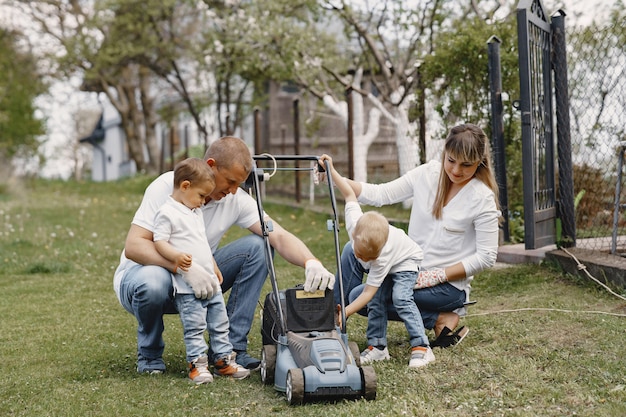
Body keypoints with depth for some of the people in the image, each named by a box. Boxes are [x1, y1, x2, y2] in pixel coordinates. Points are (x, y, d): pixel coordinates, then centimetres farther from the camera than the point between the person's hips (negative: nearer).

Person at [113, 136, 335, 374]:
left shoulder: (237, 199, -9)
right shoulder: (167, 187, -22)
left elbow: (278, 236, -19)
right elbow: (133, 247, -29)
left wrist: (311, 262, -40)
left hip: (197, 278, 5)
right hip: (144, 272, -4)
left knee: (257, 246, -14)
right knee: (153, 284, -42)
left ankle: (231, 346, -9)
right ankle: (149, 354, -8)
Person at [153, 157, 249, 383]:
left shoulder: (196, 212, 18)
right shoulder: (167, 213, -9)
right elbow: (159, 242, -15)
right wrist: (176, 256, -31)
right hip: (187, 286, -9)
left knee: (220, 324, 11)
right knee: (195, 327, -7)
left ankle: (224, 360, 19)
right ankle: (197, 365, 2)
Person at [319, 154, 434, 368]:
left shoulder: (382, 257, -42)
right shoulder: (355, 224, -33)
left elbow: (367, 292, -38)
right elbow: (350, 194, -16)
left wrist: (344, 313, -44)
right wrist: (331, 170, -16)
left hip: (405, 260, -6)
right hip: (383, 266, 6)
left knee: (401, 298, -25)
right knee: (376, 301, -9)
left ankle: (421, 347, -23)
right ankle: (377, 345, 0)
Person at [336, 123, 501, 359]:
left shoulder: (483, 198, -14)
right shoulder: (428, 174, -2)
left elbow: (486, 257, -14)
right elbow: (380, 195, -4)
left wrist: (436, 276, -19)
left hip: (448, 284, -6)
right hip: (411, 267, 6)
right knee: (354, 250, -13)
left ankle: (441, 320, -8)